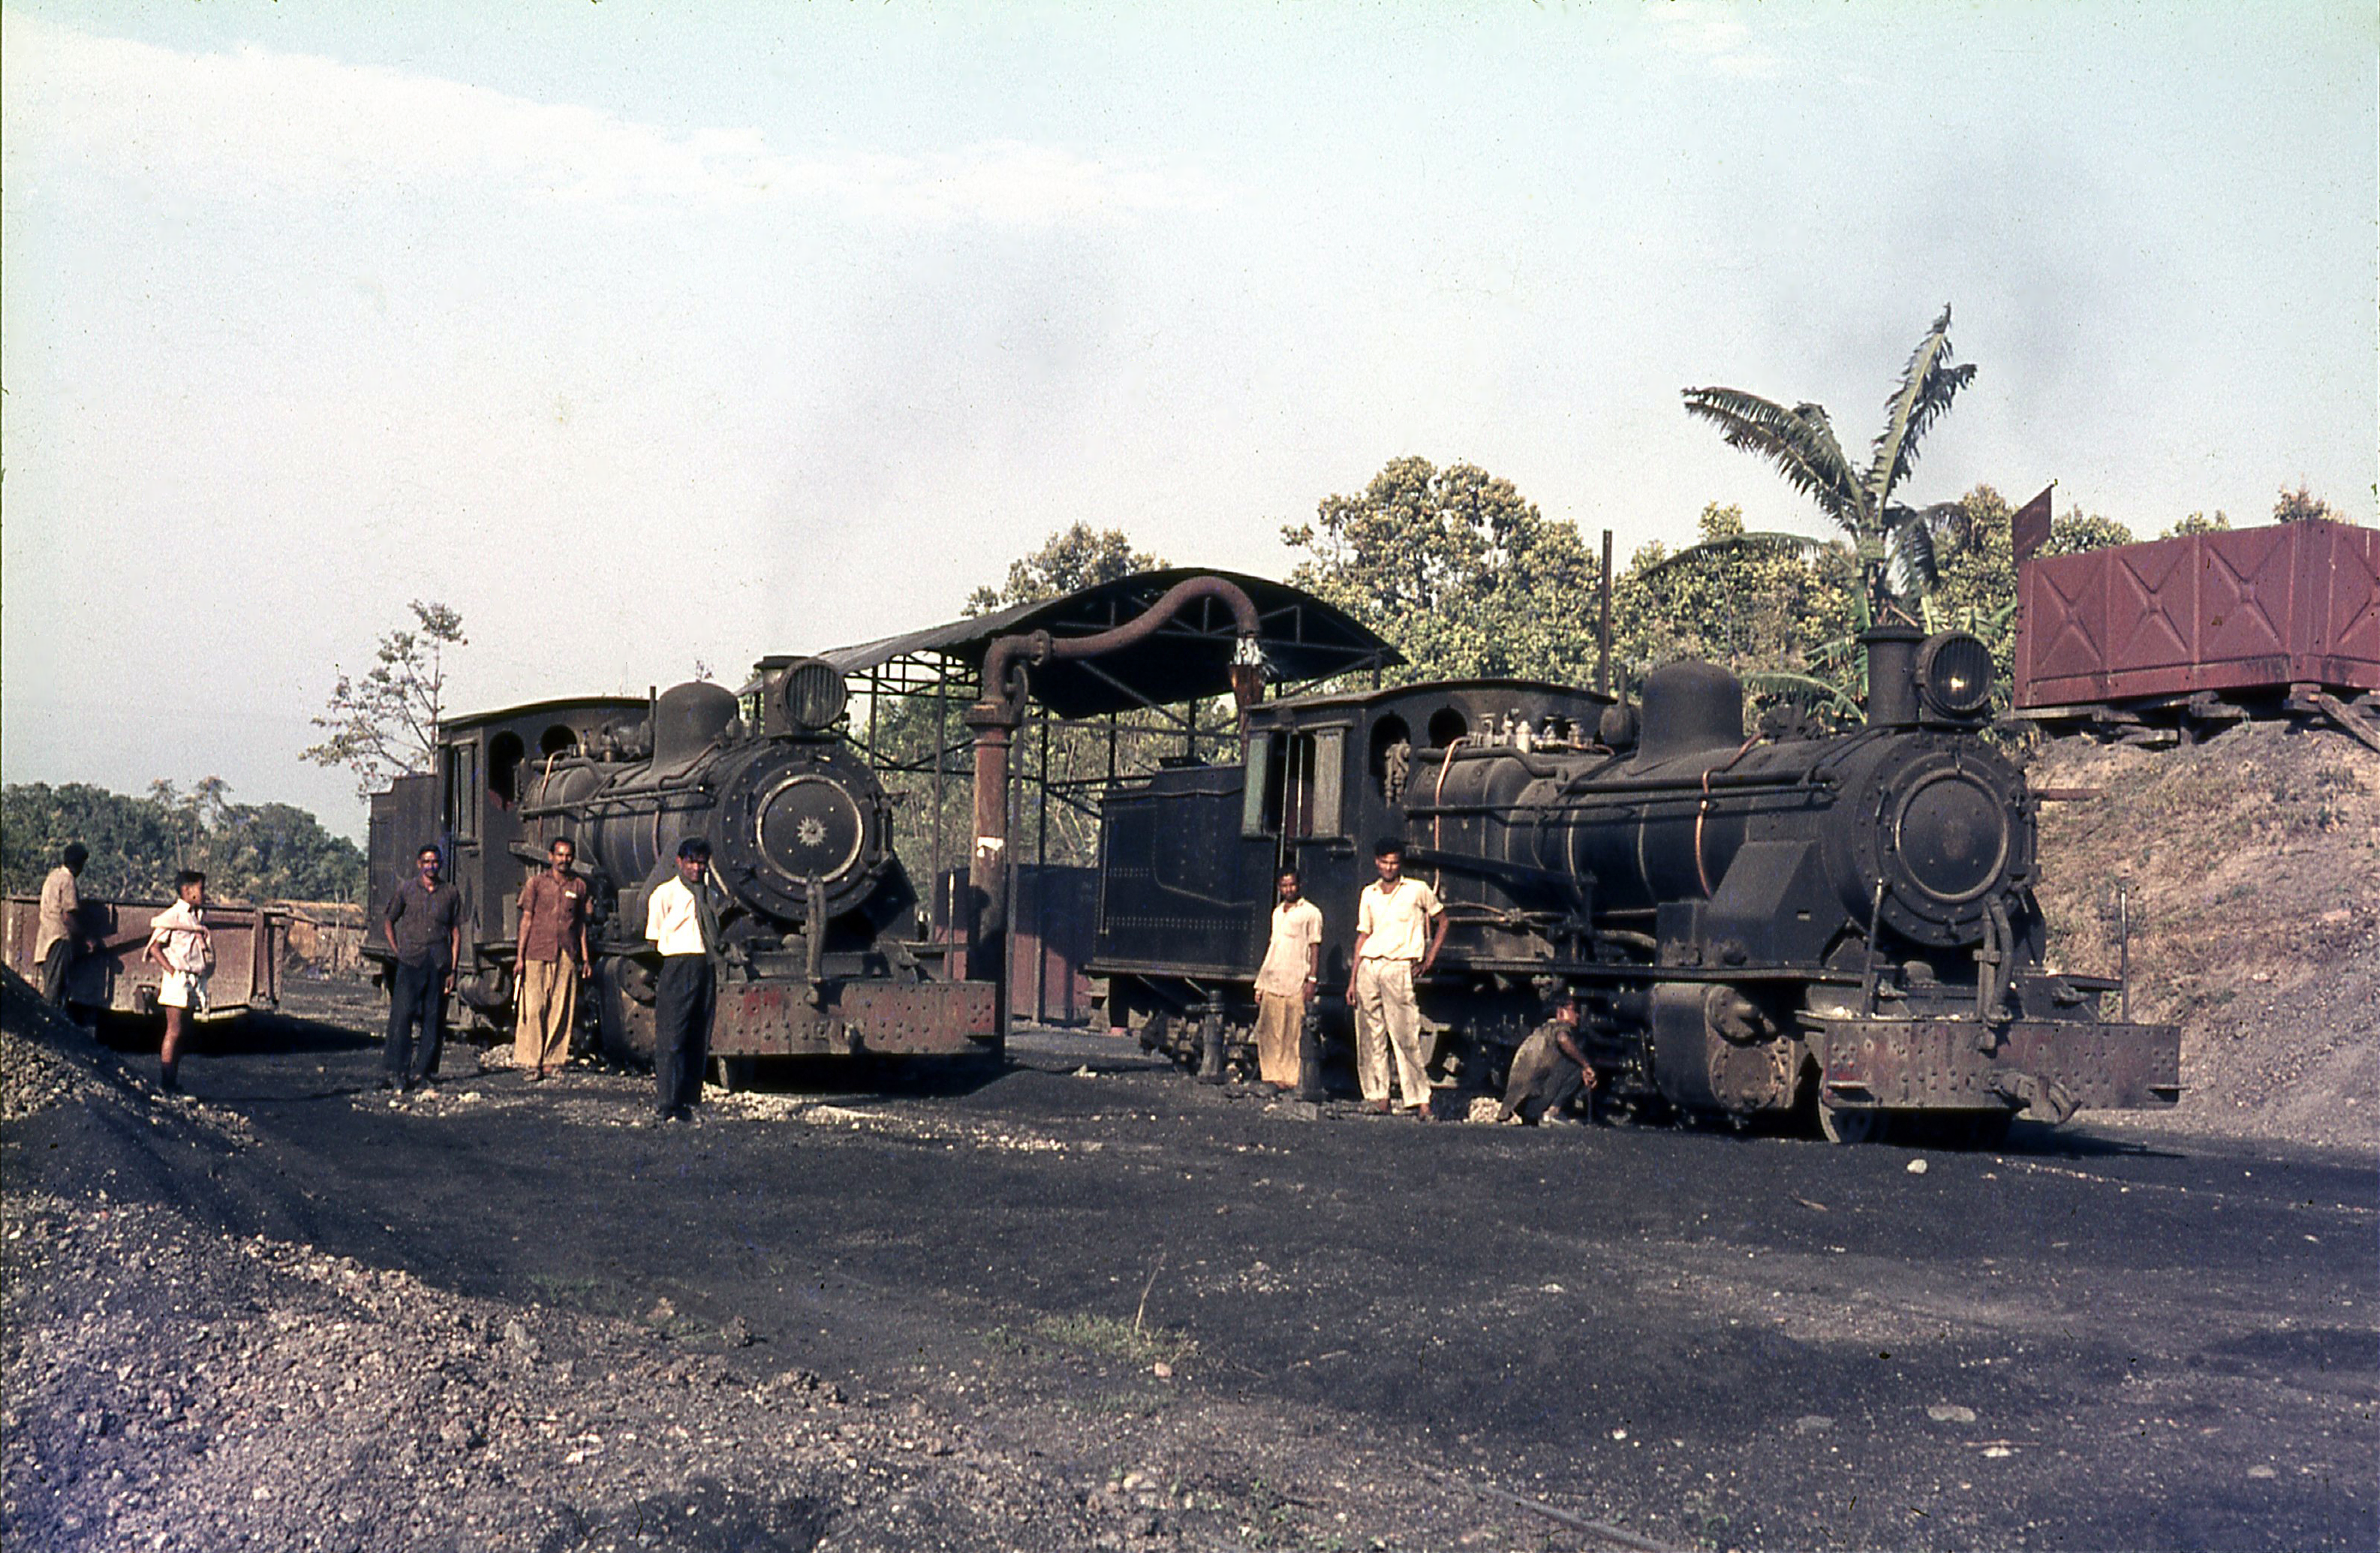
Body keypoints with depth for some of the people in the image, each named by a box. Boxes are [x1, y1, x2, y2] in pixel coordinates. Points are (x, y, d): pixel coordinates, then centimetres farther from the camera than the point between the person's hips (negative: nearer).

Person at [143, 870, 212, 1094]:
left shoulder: (199, 917, 14)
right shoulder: (172, 916, -9)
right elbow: (154, 947, -12)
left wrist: (207, 971, 11)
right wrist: (172, 971, -17)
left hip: (196, 981, 8)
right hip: (177, 982, -8)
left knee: (183, 1033, 9)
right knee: (174, 1031, -8)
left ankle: (173, 1080, 14)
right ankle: (166, 1083, -5)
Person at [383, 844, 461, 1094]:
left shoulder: (451, 894, 9)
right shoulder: (406, 890, 7)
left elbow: (456, 933, 10)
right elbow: (390, 922, 18)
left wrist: (453, 970, 4)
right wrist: (397, 952, 7)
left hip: (439, 963, 1)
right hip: (411, 961, -1)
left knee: (433, 1019, 1)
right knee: (402, 1014, -11)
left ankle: (421, 1071, 8)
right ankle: (396, 1072, -11)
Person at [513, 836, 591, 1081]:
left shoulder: (579, 886, 11)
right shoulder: (537, 883, 5)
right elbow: (526, 920, 5)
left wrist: (585, 958, 13)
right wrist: (520, 957, 0)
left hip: (567, 956, 2)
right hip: (537, 954, -2)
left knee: (561, 1010, 1)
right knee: (533, 1008, -7)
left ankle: (552, 1060, 8)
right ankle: (532, 1063, -4)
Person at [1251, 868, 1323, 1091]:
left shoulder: (1310, 913, 0)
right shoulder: (1277, 912, 19)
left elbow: (1315, 948, -4)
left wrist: (1312, 980, -13)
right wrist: (1260, 984, 19)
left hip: (1295, 981, -6)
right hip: (1272, 980, 6)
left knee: (1292, 1033, -6)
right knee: (1267, 1031, 2)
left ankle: (1290, 1078, -4)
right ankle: (1272, 1075, 8)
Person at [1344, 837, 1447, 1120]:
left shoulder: (1418, 891, 4)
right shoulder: (1369, 894, 14)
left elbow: (1442, 921, 13)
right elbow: (1363, 936, 15)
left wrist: (1429, 960, 5)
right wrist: (1353, 979, 9)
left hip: (1399, 968, -4)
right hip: (1368, 968, 5)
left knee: (1406, 1037, -11)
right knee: (1369, 1036, 2)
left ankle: (1422, 1103, -11)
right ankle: (1378, 1097, 7)